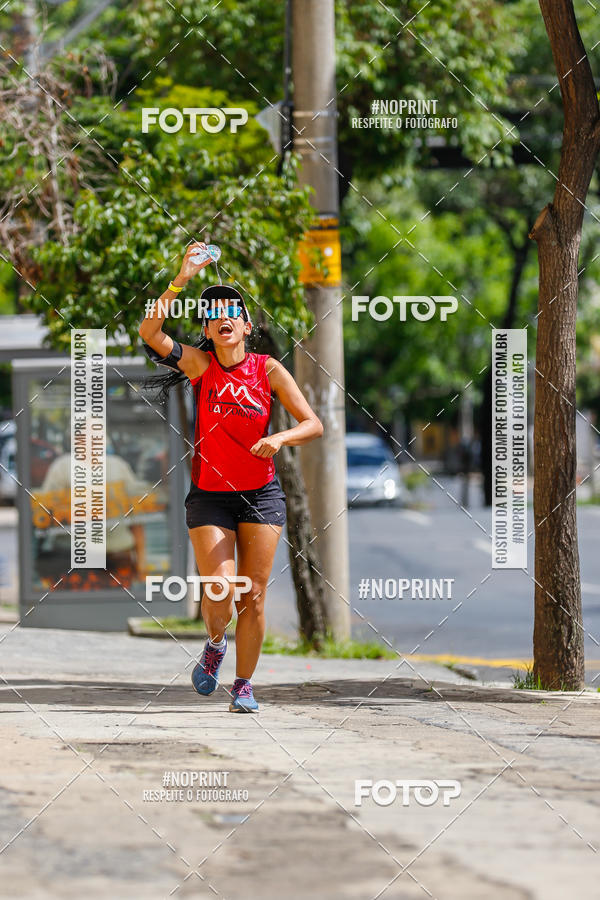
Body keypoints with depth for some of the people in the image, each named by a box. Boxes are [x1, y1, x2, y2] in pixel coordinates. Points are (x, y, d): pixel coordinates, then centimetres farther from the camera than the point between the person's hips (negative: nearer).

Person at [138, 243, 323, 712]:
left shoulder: (268, 370, -3)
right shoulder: (201, 364, -4)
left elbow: (313, 424, -5)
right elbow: (150, 333, -20)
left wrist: (279, 438, -25)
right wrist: (180, 282, -29)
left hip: (261, 495, 1)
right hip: (210, 495, -1)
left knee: (253, 597, 0)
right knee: (219, 593, -12)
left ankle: (244, 685, 14)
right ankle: (215, 645, 21)